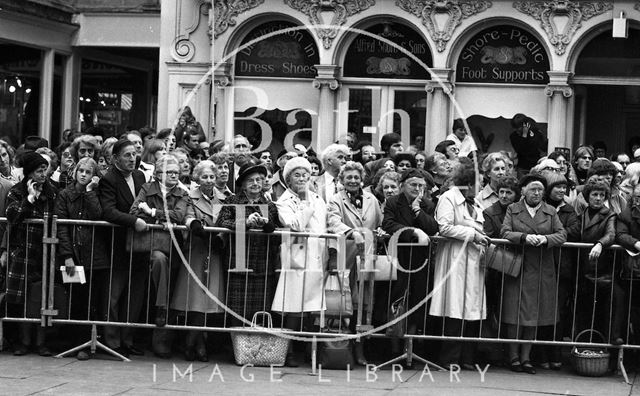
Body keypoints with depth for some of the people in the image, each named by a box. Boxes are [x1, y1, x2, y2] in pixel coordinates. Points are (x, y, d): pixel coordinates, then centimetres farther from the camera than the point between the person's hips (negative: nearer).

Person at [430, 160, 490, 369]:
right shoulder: (448, 198, -3)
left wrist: (483, 239, 11)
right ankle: (450, 358, -4)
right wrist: (472, 234, -13)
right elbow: (445, 227, -13)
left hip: (474, 260, 8)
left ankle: (467, 358, 5)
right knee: (455, 310, -8)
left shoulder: (474, 202, 22)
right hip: (455, 259, -8)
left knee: (473, 309, 2)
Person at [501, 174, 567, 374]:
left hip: (542, 271, 2)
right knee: (516, 313, -2)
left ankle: (526, 357, 10)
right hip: (518, 268, -2)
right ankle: (514, 356, 5)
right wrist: (524, 237, -23)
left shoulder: (550, 212, 10)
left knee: (534, 313, 4)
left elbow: (562, 235, 1)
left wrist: (545, 239, -18)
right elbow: (505, 233, -6)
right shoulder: (512, 210, 5)